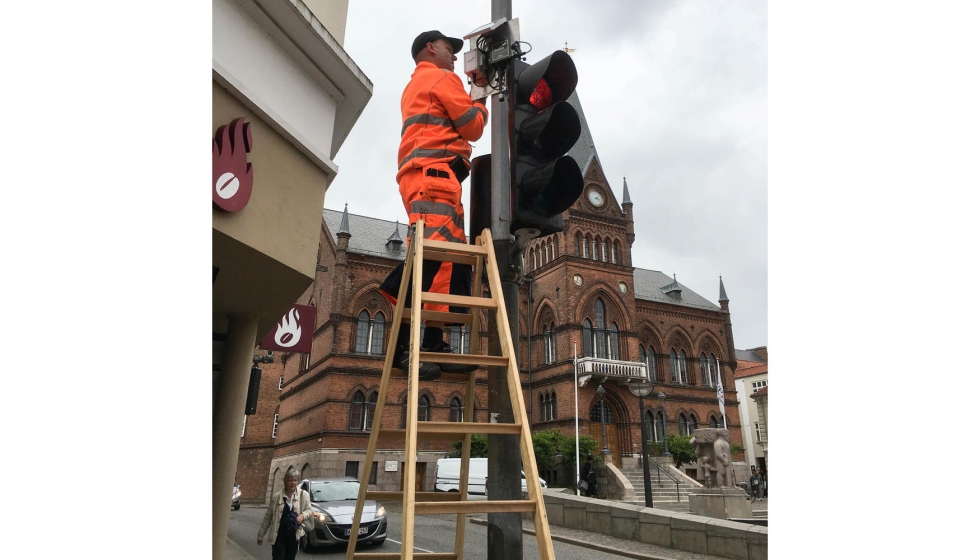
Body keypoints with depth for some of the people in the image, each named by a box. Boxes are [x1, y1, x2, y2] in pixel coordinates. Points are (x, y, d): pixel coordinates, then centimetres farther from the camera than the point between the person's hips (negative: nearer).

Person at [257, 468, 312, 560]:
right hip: (279, 535, -1)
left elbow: (309, 510, 4)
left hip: (294, 536, 1)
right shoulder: (277, 496, -3)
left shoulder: (303, 495, -3)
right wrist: (261, 535, 8)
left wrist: (302, 515, -18)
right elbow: (268, 516, 5)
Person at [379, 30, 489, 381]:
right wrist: (481, 106, 20)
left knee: (453, 257, 0)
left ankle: (433, 342, -8)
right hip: (434, 172, -10)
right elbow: (472, 127, 1)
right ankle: (404, 344, -31)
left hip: (421, 175, 10)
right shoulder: (442, 77, 7)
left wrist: (470, 104, 28)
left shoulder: (415, 85, 36)